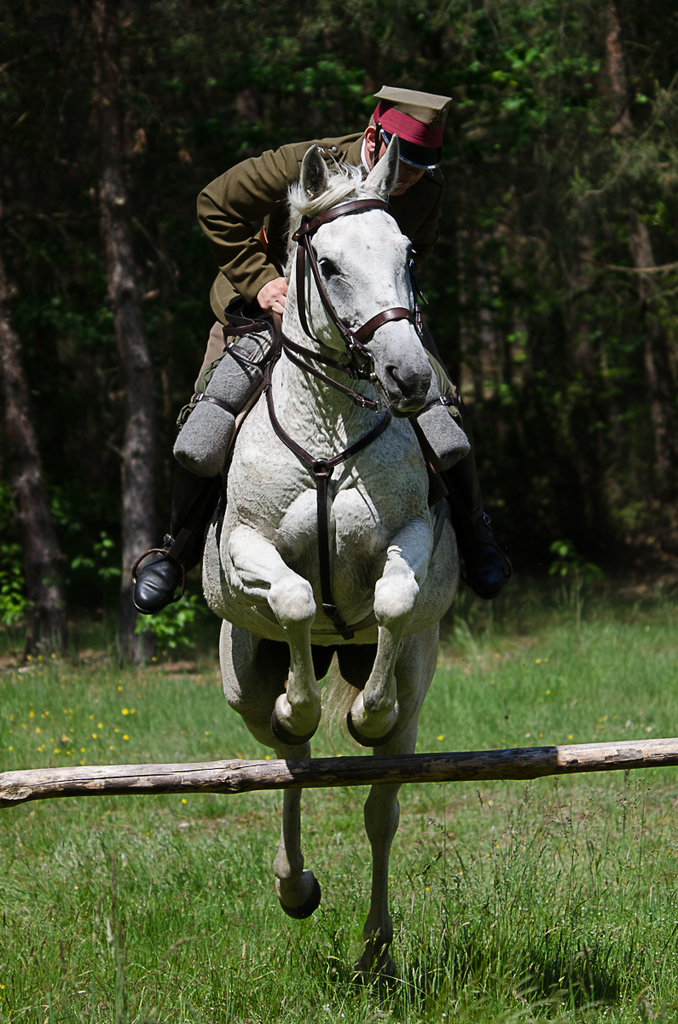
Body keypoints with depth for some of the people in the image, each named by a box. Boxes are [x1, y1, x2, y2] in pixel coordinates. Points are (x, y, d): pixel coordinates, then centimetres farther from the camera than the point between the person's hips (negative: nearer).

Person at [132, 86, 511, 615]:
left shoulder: (429, 189, -18)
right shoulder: (303, 165, -29)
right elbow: (215, 205, -18)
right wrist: (260, 281, -26)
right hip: (270, 298, -2)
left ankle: (471, 529, 14)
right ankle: (179, 550, 6)